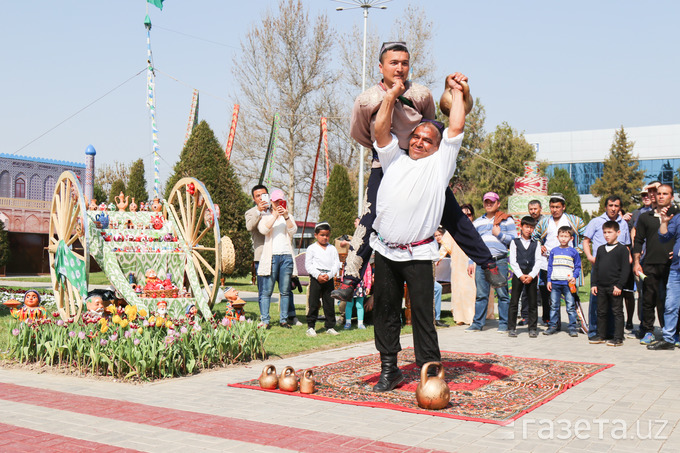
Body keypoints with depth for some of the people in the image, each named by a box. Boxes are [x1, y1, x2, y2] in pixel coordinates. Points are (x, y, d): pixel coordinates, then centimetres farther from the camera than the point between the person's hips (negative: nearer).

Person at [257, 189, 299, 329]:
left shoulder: (288, 216, 18)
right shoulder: (266, 216, 11)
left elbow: (293, 230, -1)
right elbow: (263, 229, -10)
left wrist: (286, 216, -15)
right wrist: (275, 215, -19)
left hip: (286, 256, 3)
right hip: (271, 256, -2)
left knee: (285, 290, 3)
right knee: (267, 291, -5)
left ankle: (284, 319, 10)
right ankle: (264, 320, -2)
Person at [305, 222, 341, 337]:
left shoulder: (332, 249, 10)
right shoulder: (312, 248, 2)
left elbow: (337, 265, 4)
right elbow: (308, 265, -3)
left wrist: (329, 275, -11)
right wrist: (318, 275, -14)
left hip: (329, 279, 3)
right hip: (315, 279, -3)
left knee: (329, 304, 6)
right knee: (314, 304, -1)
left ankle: (330, 327, 14)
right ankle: (310, 326, 6)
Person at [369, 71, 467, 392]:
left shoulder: (440, 163, 9)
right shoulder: (395, 160, 18)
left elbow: (456, 128, 3)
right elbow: (381, 127, 9)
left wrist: (456, 90, 12)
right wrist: (393, 94, 10)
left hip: (418, 254, -4)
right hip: (385, 250, 4)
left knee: (422, 313, -2)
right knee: (385, 311, 8)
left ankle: (429, 371, 4)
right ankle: (389, 369, 18)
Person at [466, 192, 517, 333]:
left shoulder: (506, 220, 10)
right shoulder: (477, 222, 21)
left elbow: (514, 239, 3)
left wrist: (500, 235, -9)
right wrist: (471, 262, 12)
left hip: (500, 261, -3)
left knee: (502, 293, -2)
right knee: (480, 294, 2)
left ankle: (504, 324, 5)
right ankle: (478, 323, 7)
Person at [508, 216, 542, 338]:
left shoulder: (536, 244, 10)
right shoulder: (515, 242, 5)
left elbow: (538, 262, 3)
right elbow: (513, 261, -1)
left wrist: (531, 275, -10)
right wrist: (520, 275, -11)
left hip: (532, 276, 1)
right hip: (518, 275, -1)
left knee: (532, 302, 3)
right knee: (514, 302, -2)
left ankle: (533, 328, 10)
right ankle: (511, 328, 4)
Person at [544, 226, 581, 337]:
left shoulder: (574, 252, 4)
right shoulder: (554, 251, 10)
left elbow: (578, 267, 8)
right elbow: (550, 266, 13)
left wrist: (574, 277, -8)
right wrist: (549, 280, 7)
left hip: (568, 283, -2)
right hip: (555, 283, 2)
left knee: (571, 306, -2)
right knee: (554, 306, 7)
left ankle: (572, 327, 4)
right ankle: (553, 326, 16)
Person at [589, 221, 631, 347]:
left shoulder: (622, 249, -3)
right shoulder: (600, 249, 13)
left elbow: (625, 269, -7)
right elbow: (595, 268, 15)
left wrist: (619, 285, -13)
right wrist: (593, 284, 7)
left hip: (615, 287, -5)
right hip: (601, 287, 5)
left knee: (617, 312, 1)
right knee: (601, 312, 11)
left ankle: (618, 338, 5)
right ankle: (601, 335, 21)